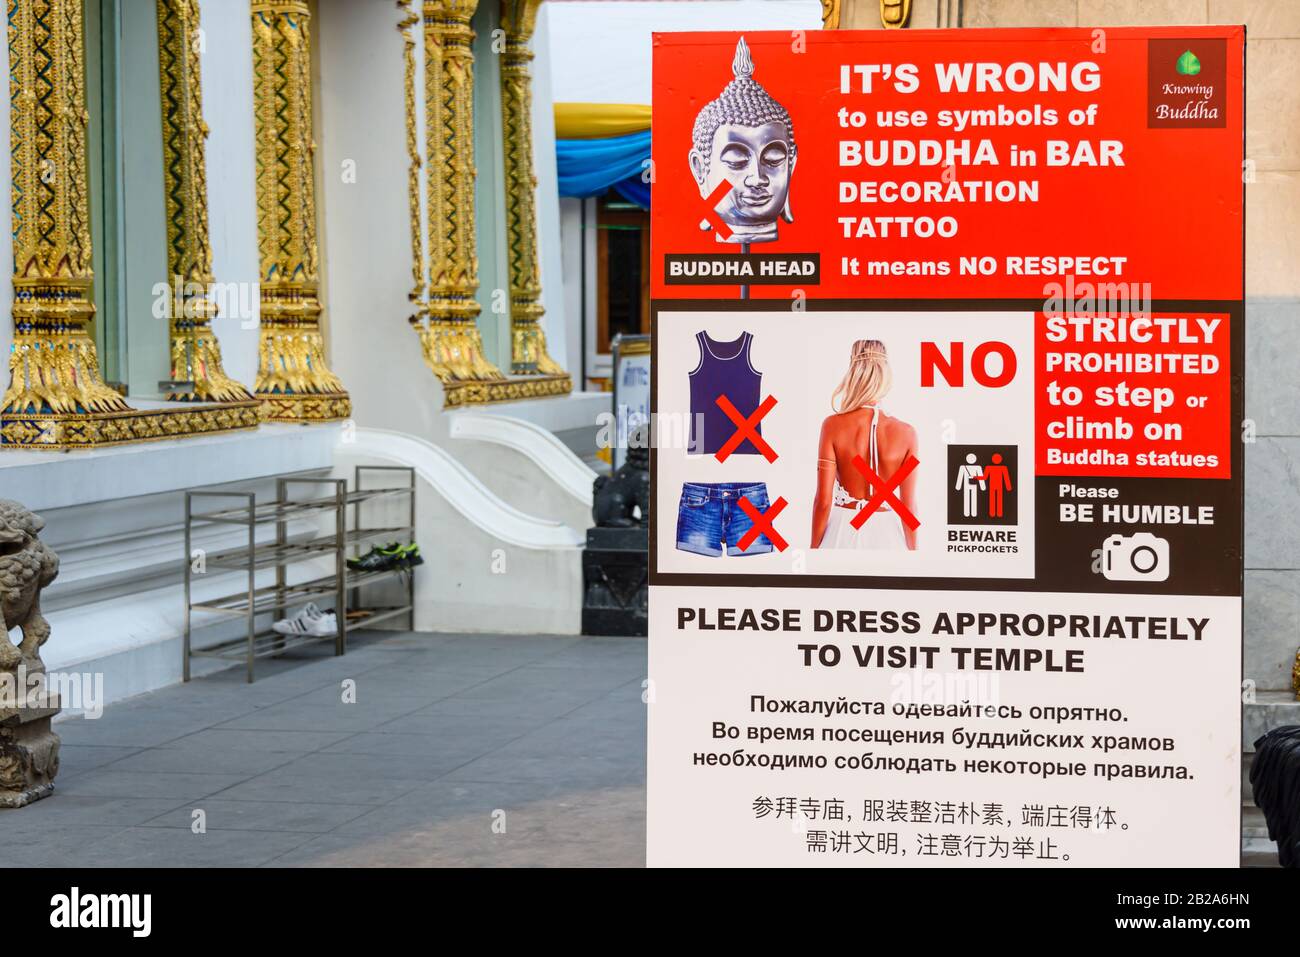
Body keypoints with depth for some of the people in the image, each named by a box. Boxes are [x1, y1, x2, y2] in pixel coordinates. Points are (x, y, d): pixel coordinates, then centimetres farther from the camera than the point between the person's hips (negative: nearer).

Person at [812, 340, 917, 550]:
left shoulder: (833, 426, -10)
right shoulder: (905, 433, -7)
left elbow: (823, 501, -8)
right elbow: (908, 506, -3)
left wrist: (814, 548, 3)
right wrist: (912, 553, 10)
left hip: (843, 533, 0)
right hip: (885, 533, 0)